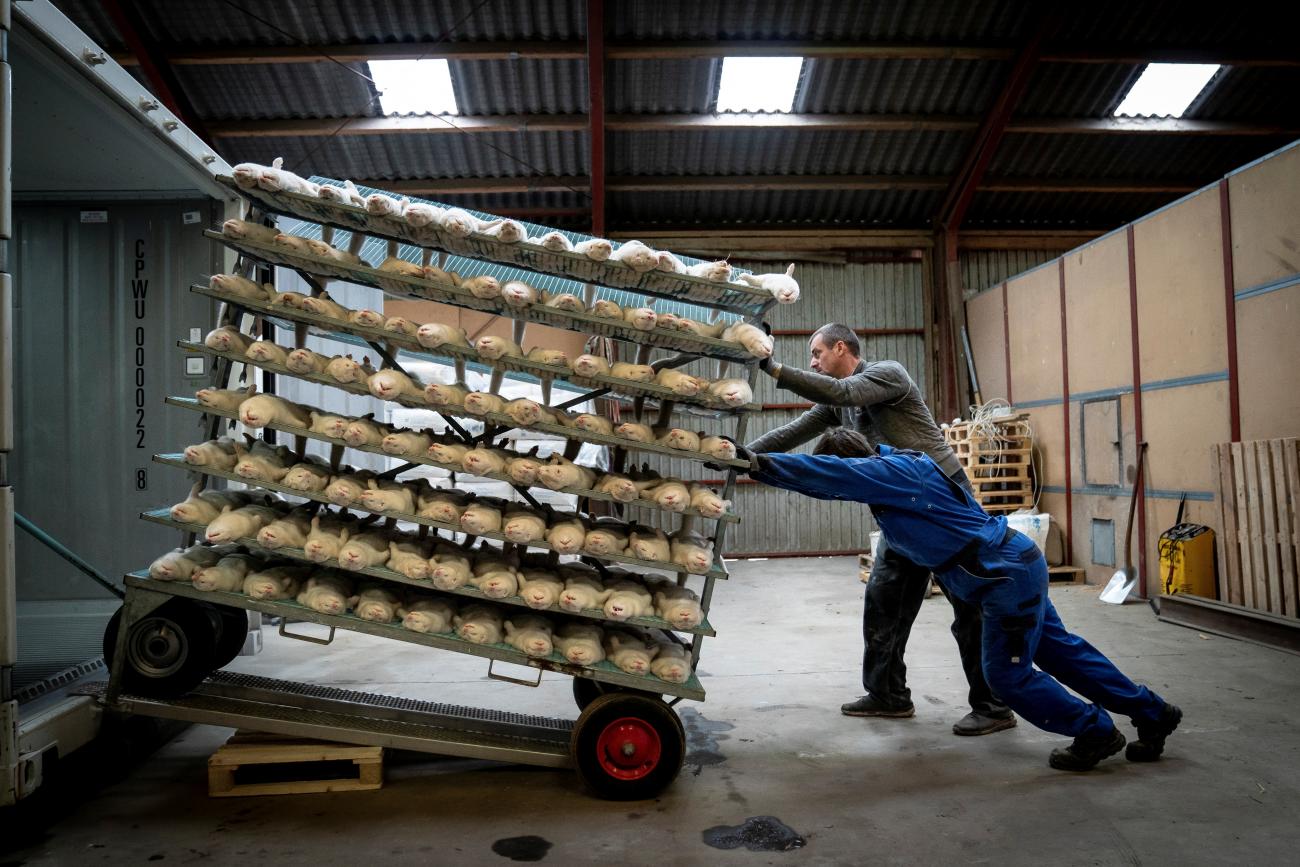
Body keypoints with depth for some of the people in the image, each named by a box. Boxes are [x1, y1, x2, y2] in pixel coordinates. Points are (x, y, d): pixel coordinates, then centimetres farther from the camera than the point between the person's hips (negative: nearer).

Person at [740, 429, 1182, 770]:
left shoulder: (893, 471, -20)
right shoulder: (892, 471, 9)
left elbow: (823, 473, -28)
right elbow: (831, 477, 23)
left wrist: (757, 463, -25)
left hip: (1008, 576, -10)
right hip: (1016, 567, 10)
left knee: (1008, 673, 2)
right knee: (1059, 649, 19)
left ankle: (1096, 731, 18)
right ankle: (1152, 714, 32)